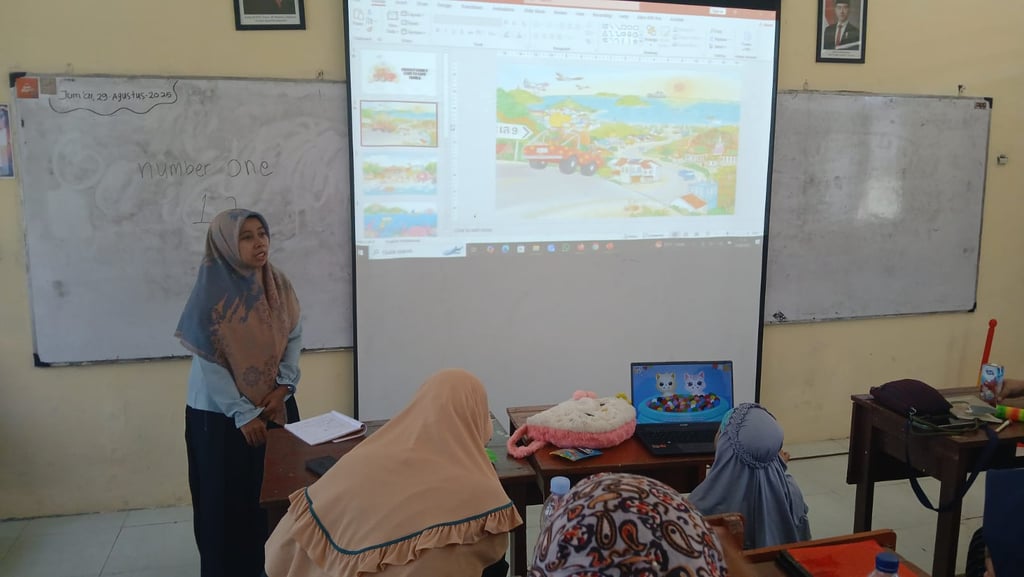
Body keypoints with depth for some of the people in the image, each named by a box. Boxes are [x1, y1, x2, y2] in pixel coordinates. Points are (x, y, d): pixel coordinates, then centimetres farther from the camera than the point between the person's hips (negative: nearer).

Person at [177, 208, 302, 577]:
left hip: (275, 405, 4)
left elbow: (294, 336, 5)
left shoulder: (278, 285, -1)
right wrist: (243, 413, -16)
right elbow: (208, 363, -15)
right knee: (228, 498, 5)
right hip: (221, 413, -4)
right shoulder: (211, 293, -15)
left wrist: (284, 385, -9)